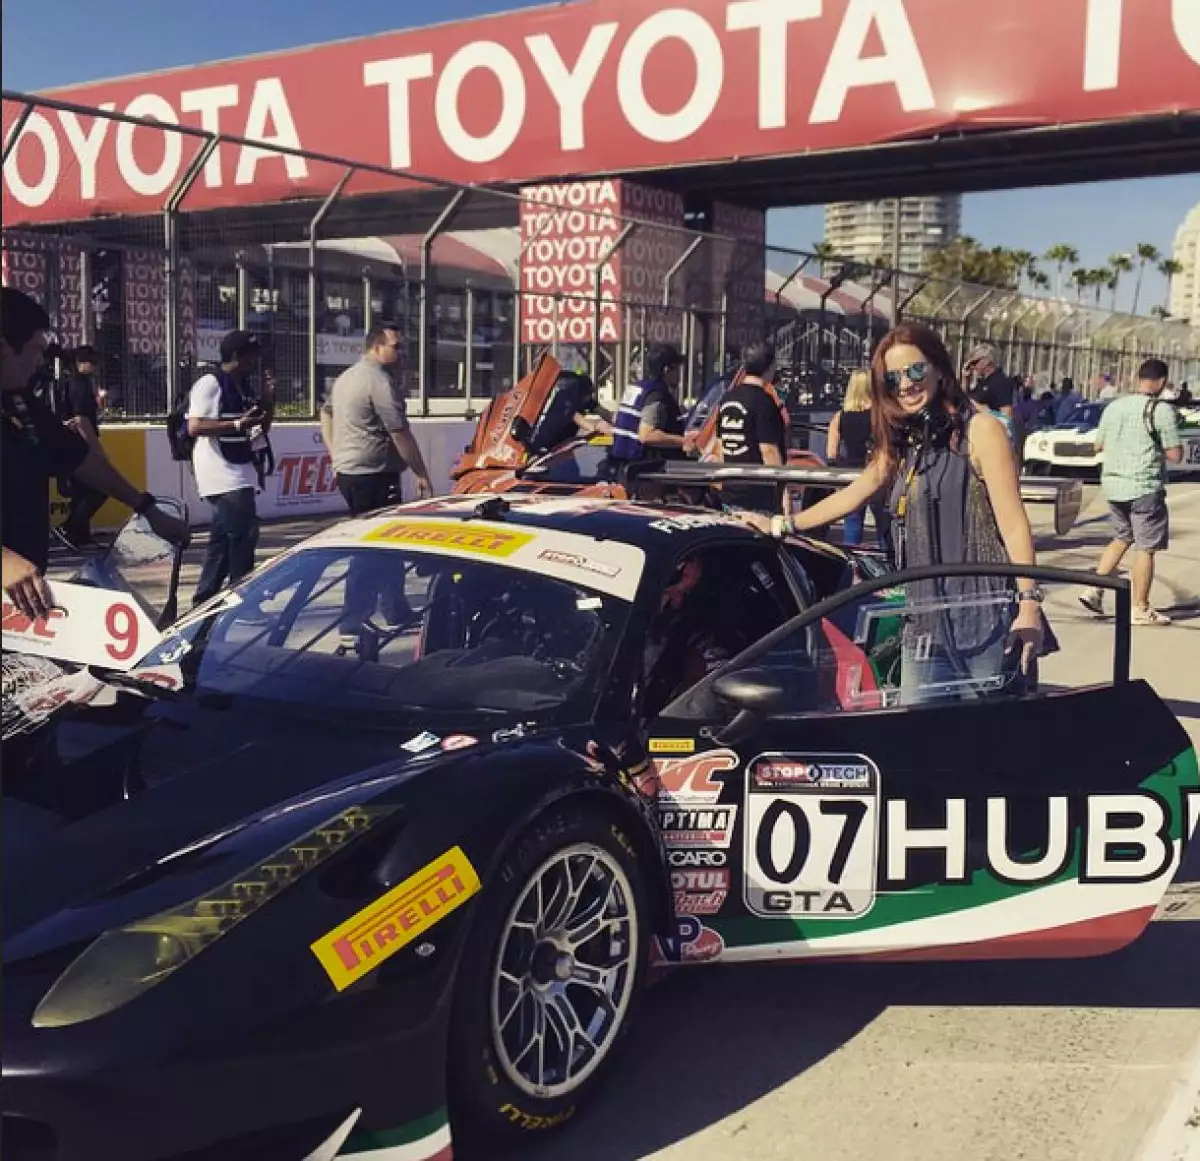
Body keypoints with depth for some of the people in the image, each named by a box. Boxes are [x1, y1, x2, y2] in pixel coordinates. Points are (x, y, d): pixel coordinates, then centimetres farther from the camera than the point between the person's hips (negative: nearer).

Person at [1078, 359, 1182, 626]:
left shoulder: (1113, 406, 6)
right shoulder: (1162, 410, -12)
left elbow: (1098, 445, 15)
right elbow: (1175, 455, -11)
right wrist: (1158, 446, 7)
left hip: (1112, 483, 6)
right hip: (1144, 487, -6)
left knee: (1121, 538, 22)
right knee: (1146, 547, 3)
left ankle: (1094, 591, 15)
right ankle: (1141, 609, 8)